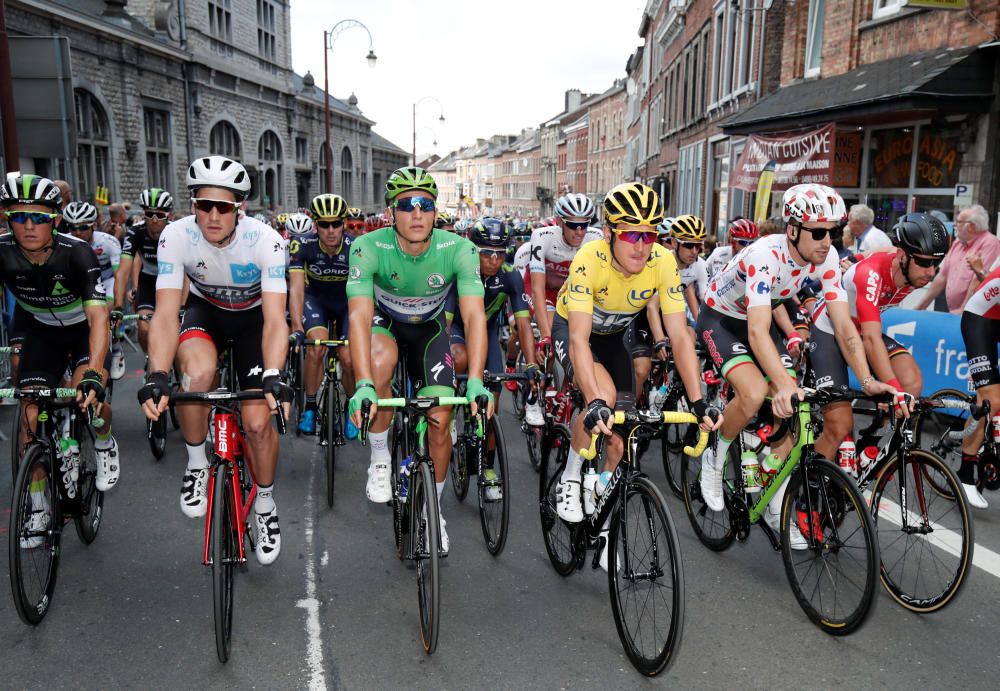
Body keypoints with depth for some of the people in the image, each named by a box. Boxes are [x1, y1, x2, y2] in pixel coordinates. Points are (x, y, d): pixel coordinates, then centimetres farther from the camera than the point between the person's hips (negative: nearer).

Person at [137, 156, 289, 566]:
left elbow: (275, 319, -32)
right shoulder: (176, 236, -25)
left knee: (258, 421, -12)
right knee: (198, 372, -35)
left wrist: (273, 376, -48)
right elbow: (166, 313, -29)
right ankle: (196, 466, -8)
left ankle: (265, 505, 16)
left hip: (253, 317, -1)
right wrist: (156, 376, -44)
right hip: (205, 311, 1)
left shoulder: (266, 240, -29)